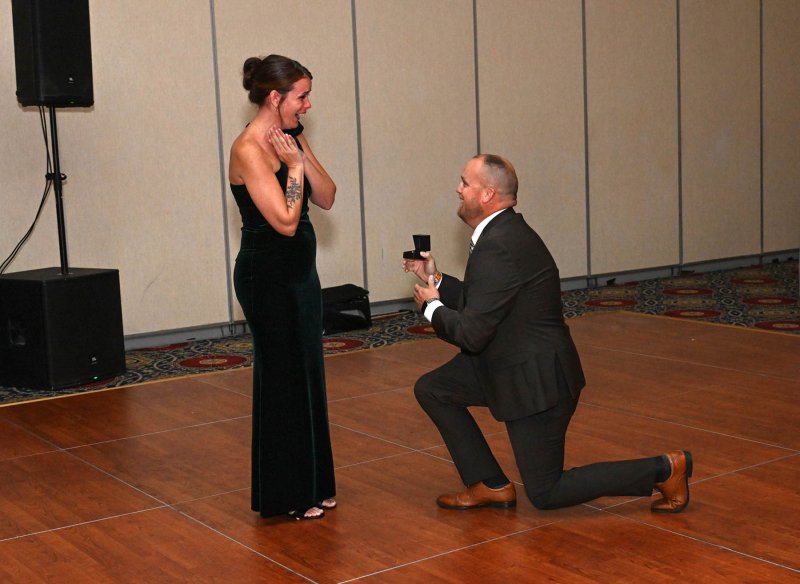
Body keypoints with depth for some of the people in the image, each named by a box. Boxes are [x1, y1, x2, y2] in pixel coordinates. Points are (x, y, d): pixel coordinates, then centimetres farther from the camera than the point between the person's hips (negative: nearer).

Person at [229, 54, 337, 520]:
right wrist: (293, 165, -15)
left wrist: (302, 156, -9)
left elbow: (326, 198, 3)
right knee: (282, 380, 1)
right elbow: (285, 220, -23)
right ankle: (284, 496, 15)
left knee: (307, 376, 14)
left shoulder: (293, 137, 7)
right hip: (267, 276, -9)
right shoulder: (249, 150, -19)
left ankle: (310, 487, 27)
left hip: (299, 271, 9)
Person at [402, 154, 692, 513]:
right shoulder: (504, 231, 7)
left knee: (545, 494, 1)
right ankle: (490, 485, 14)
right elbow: (479, 303, 17)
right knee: (431, 389, 8)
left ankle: (664, 470, 6)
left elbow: (471, 334, -23)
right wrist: (436, 280, 10)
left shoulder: (498, 247, -25)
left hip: (537, 379, -10)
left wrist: (431, 307, -6)